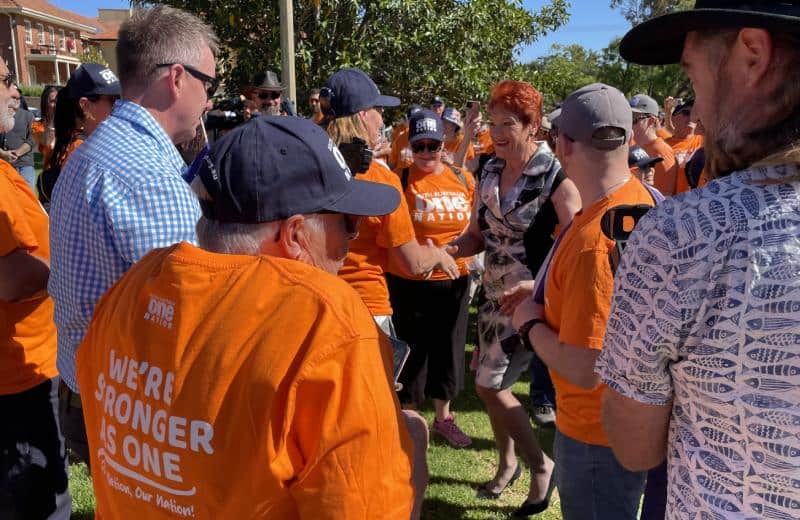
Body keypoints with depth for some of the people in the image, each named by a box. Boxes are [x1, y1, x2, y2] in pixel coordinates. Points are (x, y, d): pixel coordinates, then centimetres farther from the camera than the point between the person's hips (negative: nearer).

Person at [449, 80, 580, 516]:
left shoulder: (555, 175, -16)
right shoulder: (489, 172, 4)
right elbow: (478, 235, 9)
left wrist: (536, 284, -31)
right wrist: (446, 250, -11)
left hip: (533, 298, -6)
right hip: (495, 294, 7)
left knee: (489, 385, -7)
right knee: (495, 387, 15)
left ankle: (540, 464, 15)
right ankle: (507, 462, 38)